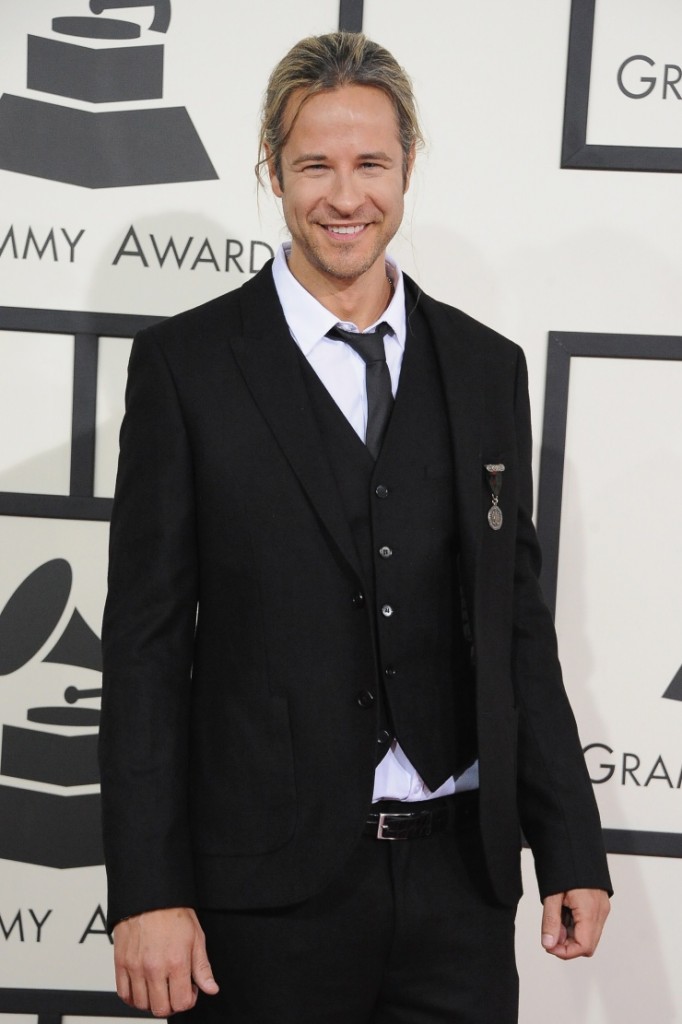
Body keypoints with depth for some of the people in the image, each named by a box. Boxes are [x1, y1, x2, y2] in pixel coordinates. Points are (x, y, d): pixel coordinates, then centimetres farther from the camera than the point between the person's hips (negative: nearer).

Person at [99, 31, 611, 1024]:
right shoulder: (185, 363, -2)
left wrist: (572, 851, 8)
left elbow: (518, 621, 11)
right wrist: (147, 894, -9)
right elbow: (146, 639, -4)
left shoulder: (487, 367, 9)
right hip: (266, 889, -3)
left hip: (461, 872, 3)